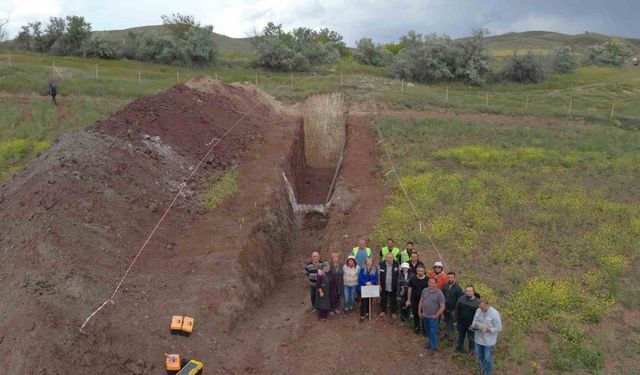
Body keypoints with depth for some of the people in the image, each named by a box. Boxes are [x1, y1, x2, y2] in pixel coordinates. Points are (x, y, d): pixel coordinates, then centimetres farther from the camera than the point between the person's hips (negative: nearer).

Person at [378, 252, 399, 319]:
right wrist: (379, 285, -3)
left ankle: (393, 312, 29)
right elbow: (378, 275, -3)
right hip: (383, 287, 0)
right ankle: (383, 311, 35)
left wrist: (398, 286, -5)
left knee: (393, 300, 12)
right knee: (383, 299, 15)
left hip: (393, 287, 0)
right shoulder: (381, 265, -10)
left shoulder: (397, 265, -10)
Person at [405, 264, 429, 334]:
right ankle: (416, 327, 30)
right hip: (414, 300, 2)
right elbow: (410, 289, 4)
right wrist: (408, 300, 5)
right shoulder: (413, 279, -4)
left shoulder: (427, 280, -9)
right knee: (415, 314, 11)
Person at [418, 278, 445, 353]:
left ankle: (433, 347, 20)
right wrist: (419, 312, 7)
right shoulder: (424, 290, -2)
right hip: (424, 316, 5)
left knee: (433, 333, 4)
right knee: (427, 331, 21)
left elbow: (442, 307, -15)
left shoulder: (439, 293, -17)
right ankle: (430, 342, 41)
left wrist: (436, 315, -18)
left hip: (433, 317, -5)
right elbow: (421, 301, 9)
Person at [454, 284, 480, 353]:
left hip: (471, 324, -3)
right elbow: (457, 309, 1)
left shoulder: (477, 301, -17)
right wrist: (456, 318, -2)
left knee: (471, 337, 13)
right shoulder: (461, 299, -9)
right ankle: (459, 348, 44)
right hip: (461, 322, 3)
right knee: (461, 336, 22)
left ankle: (472, 350, 35)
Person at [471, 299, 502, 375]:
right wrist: (474, 325, -10)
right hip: (479, 338, 6)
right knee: (479, 355, 23)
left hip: (488, 340, -6)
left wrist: (487, 329, -30)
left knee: (488, 358, 9)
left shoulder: (494, 314, -22)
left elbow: (498, 328, -19)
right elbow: (475, 320, 12)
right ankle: (482, 368, 48)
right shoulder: (478, 310, -4)